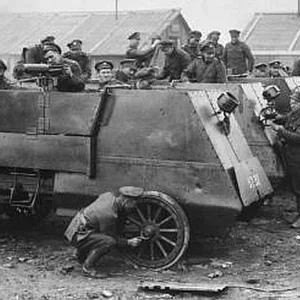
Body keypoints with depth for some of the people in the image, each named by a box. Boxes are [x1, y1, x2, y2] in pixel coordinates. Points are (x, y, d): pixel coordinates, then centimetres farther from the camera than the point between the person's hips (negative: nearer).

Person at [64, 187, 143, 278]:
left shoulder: (109, 195, -3)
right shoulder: (108, 215, -27)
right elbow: (112, 238, -14)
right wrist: (128, 242, -12)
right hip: (78, 236, -10)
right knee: (109, 241, -27)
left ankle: (81, 254, 29)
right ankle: (88, 267, -12)